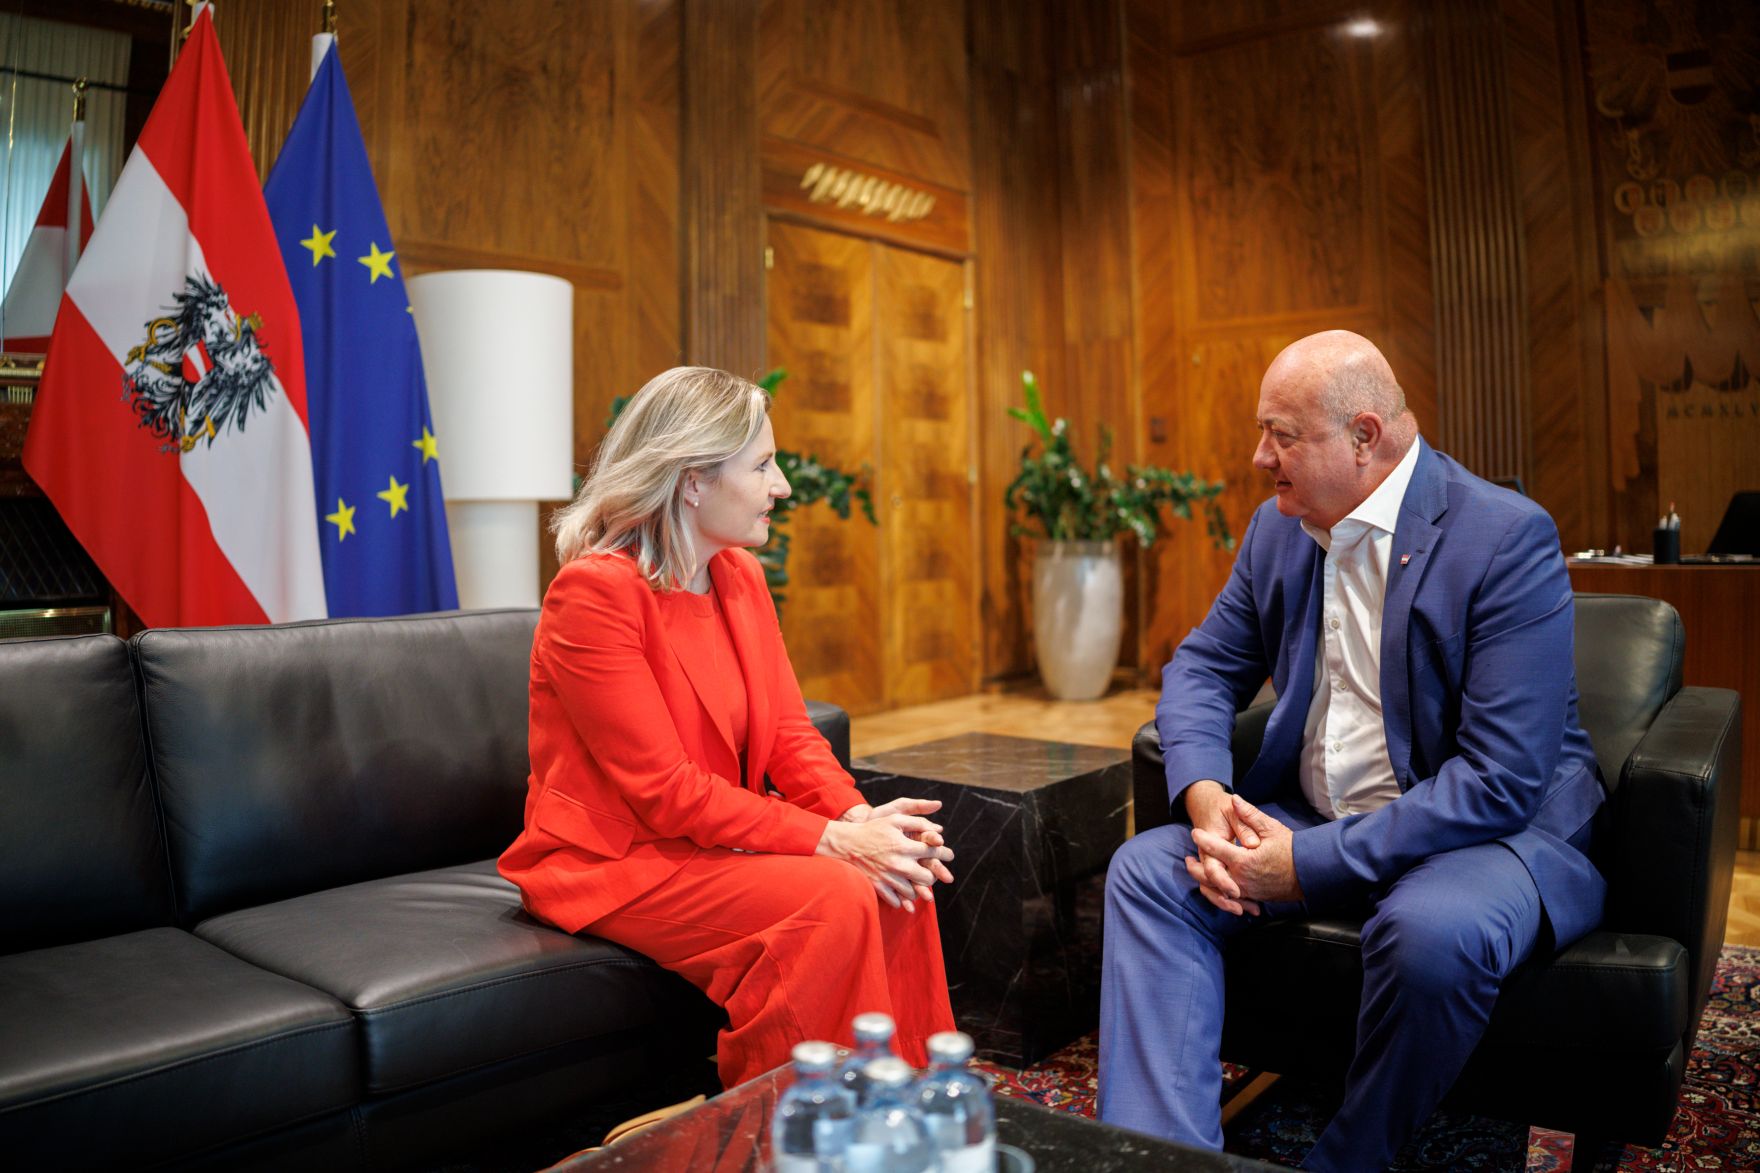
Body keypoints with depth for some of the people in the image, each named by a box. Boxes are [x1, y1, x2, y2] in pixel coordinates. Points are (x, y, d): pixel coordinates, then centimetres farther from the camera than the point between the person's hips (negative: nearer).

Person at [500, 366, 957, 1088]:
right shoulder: (593, 593, -19)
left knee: (899, 883, -15)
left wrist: (857, 815, -16)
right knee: (833, 899, -26)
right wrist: (829, 838, -26)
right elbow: (663, 788, -22)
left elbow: (789, 731, 5)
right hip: (616, 861, -7)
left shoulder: (740, 575, 6)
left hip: (722, 834, 7)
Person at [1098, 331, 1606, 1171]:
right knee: (1146, 868, -15)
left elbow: (1502, 780, -22)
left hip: (1497, 826, -5)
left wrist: (1309, 864, -25)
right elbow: (1204, 668, 7)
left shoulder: (1506, 537, -17)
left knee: (1432, 930, -36)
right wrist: (1203, 795, -15)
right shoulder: (1279, 527, 4)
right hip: (1314, 819, 6)